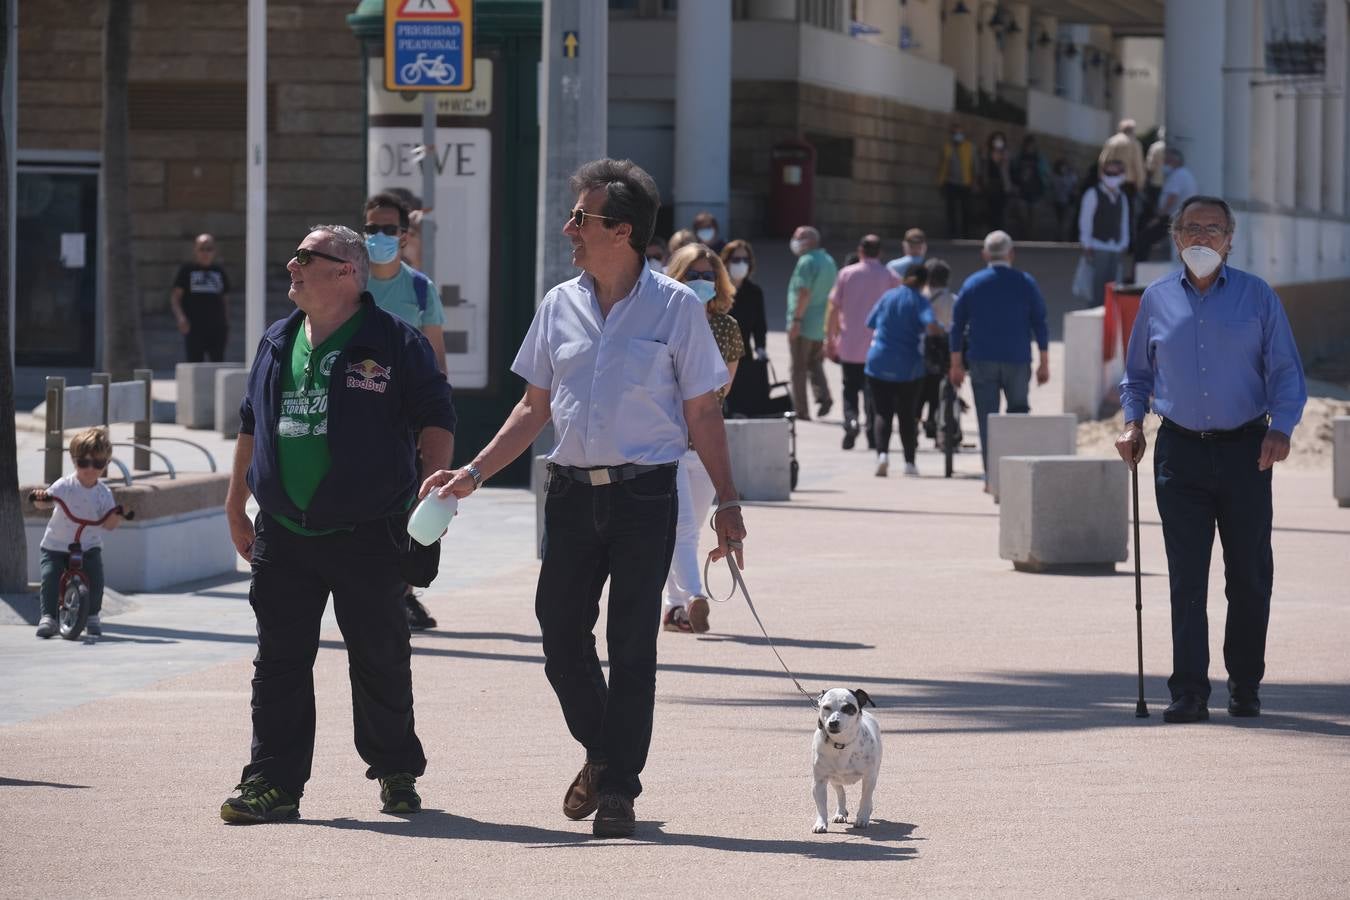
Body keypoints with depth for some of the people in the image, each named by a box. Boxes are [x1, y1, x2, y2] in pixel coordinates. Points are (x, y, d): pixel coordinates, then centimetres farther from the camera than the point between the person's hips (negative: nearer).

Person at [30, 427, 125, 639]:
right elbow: (45, 501, -25)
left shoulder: (104, 494, -3)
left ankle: (92, 615, 6)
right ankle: (48, 617, -9)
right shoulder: (65, 485, -11)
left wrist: (117, 516, -28)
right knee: (50, 575, -20)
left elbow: (108, 524, -6)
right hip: (56, 546, -1)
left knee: (95, 575, -17)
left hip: (88, 546, 1)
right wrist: (40, 498, -48)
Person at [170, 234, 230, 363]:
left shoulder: (219, 271, 13)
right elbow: (175, 297, 0)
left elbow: (225, 299, 18)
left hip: (217, 326, 3)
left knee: (218, 361, -1)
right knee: (195, 361, -3)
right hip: (194, 326, -3)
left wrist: (227, 324, 11)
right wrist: (180, 317, -16)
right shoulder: (187, 270, 4)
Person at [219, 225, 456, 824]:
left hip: (367, 534, -4)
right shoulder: (278, 344, 13)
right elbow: (251, 425, 21)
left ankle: (396, 772, 21)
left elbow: (436, 419, -3)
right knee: (280, 661, 2)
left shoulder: (395, 343, -4)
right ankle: (273, 783, 4)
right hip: (283, 534, 5)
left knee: (380, 660, 6)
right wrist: (235, 505, 19)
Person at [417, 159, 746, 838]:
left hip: (644, 495, -4)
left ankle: (618, 789, 6)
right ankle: (601, 752, 26)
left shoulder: (676, 308, -3)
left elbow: (701, 413, 0)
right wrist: (474, 473, 7)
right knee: (561, 633, 3)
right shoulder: (559, 306, 9)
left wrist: (726, 502, -3)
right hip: (572, 493, 4)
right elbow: (535, 407, 15)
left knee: (631, 644, -2)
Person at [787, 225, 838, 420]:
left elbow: (804, 293, -21)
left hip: (804, 323, -8)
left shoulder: (807, 261, -13)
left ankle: (800, 409, 1)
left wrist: (796, 320, -20)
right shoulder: (829, 261, 14)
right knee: (815, 363, 19)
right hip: (822, 324, 8)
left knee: (799, 367, 0)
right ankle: (823, 395, -2)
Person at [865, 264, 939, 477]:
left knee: (883, 413, 3)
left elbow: (871, 323, 14)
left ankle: (882, 453, -20)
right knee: (907, 415, 10)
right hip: (908, 367, -1)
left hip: (879, 363, 1)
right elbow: (931, 324, -21)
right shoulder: (920, 301, -4)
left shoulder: (887, 296, 6)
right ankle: (910, 463, 10)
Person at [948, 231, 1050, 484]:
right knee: (1018, 409, 13)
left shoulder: (972, 284, 3)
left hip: (982, 361, 0)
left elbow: (957, 325, 4)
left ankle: (991, 476, -1)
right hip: (1017, 360, 0)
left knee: (987, 417, 3)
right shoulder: (1026, 283, 2)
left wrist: (956, 364, 9)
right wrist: (1044, 362, 5)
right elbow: (1040, 324, 1)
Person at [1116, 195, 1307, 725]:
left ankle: (1245, 684, 17)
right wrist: (1133, 422, 4)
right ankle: (1189, 691, -8)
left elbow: (1286, 372, 4)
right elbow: (1138, 372, 20)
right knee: (1187, 576, -6)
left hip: (1244, 451, -1)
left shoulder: (1257, 297, 4)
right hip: (1180, 452, 1)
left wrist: (1280, 427, -12)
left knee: (1249, 574, 4)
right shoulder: (1157, 300, 10)